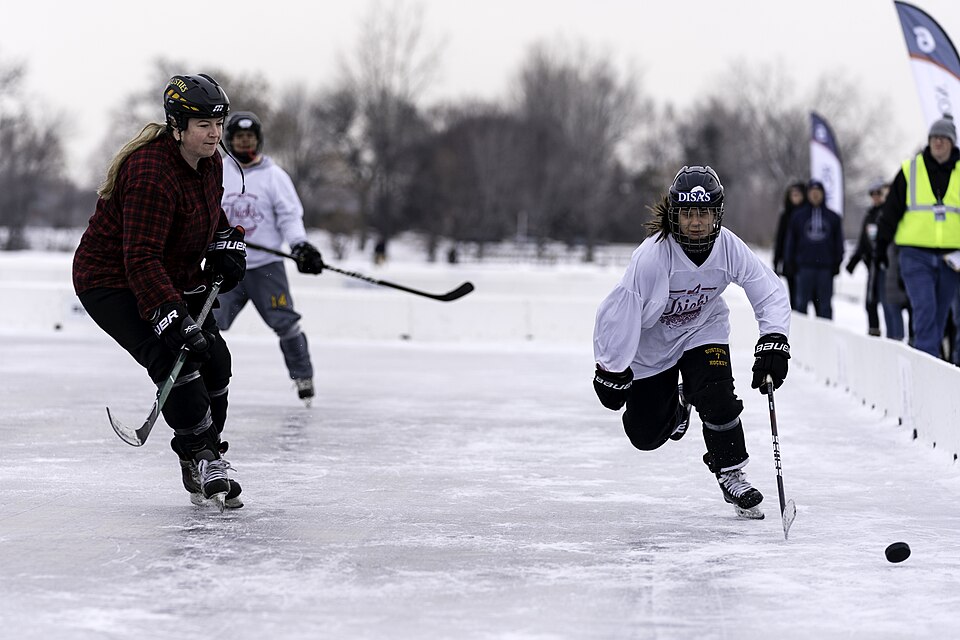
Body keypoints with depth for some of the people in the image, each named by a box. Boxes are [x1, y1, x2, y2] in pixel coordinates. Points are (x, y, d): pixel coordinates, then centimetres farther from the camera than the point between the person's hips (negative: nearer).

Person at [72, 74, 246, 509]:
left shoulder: (209, 163, -2)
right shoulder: (151, 174, -32)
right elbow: (142, 260, -36)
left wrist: (226, 246, 6)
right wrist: (174, 319, -42)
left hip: (175, 275, 9)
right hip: (110, 280, -9)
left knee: (213, 359, 1)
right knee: (174, 359, -23)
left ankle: (204, 453, 16)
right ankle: (201, 458, -13)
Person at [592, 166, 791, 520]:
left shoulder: (729, 248, -23)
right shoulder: (652, 255, -33)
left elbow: (770, 291, -16)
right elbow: (620, 310, -27)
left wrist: (774, 340, -30)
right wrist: (611, 371, -21)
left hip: (702, 330, 2)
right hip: (651, 340, -1)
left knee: (716, 395, -24)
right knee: (647, 434, 2)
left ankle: (731, 473, -3)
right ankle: (675, 403, 37)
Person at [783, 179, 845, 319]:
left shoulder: (833, 217, 11)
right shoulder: (798, 216, 10)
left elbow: (839, 243, 13)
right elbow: (790, 241, 11)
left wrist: (837, 263, 4)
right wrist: (789, 262, 3)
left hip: (826, 267, 0)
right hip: (804, 266, 0)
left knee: (825, 304, 2)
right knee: (801, 303, -2)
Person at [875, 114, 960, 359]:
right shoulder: (910, 170, 3)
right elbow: (891, 209, 8)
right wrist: (881, 245, 7)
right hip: (916, 255, -2)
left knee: (939, 314, 8)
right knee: (924, 308, -16)